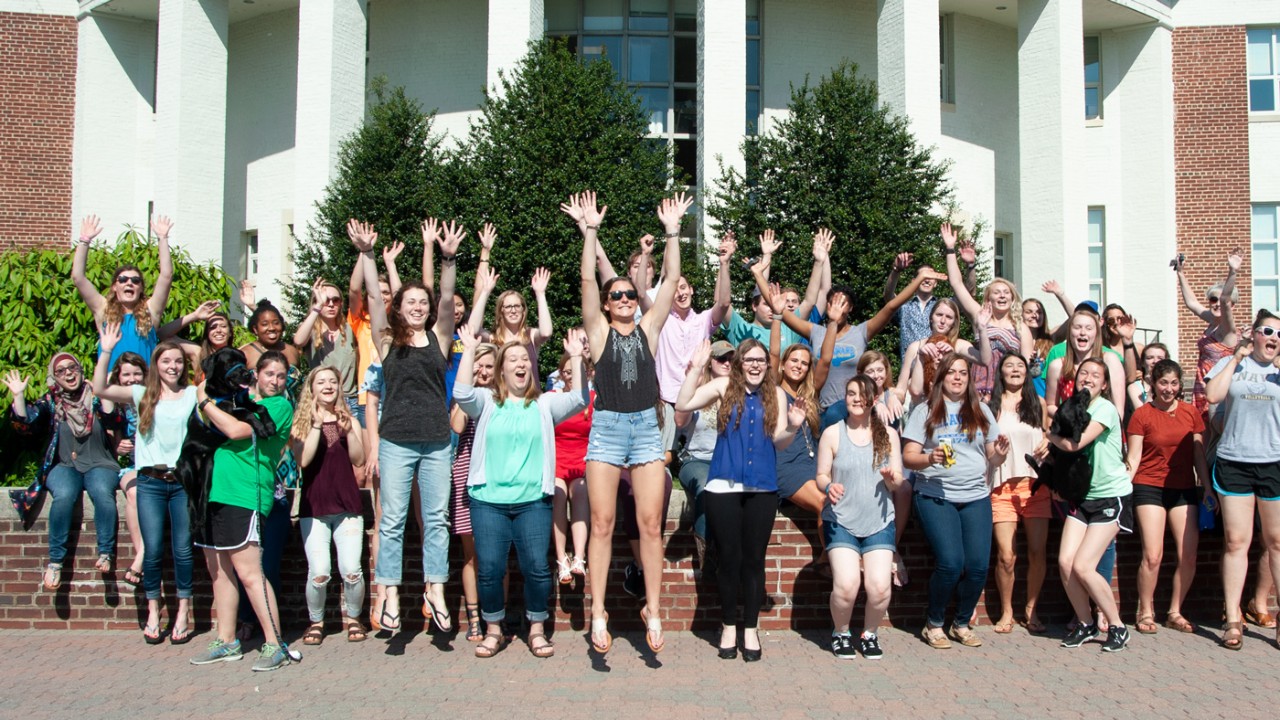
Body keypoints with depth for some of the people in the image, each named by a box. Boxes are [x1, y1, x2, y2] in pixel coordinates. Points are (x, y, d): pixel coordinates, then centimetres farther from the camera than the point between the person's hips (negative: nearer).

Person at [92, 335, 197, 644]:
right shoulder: (142, 395, 8)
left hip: (184, 480, -1)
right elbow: (100, 389, -2)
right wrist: (106, 351, -9)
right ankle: (153, 613, 15)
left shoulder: (194, 395, 7)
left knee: (183, 550, 2)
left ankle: (183, 613, 13)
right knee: (152, 551, 1)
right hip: (150, 481, 1)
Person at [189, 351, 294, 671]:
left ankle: (275, 645, -9)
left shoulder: (280, 406, -4)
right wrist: (209, 399, 8)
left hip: (243, 495, -8)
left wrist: (205, 402, -2)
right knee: (219, 570, 12)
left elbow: (237, 431, -14)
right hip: (215, 489, 8)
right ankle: (226, 642, 21)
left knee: (248, 573, -13)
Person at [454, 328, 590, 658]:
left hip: (533, 501, 0)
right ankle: (493, 630, 19)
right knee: (489, 569, 0)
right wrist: (469, 351, -12)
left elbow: (578, 399, -4)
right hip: (489, 500, 0)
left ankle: (537, 630, 15)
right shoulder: (487, 402, 8)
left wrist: (576, 358, -10)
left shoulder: (544, 404, 10)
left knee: (537, 567, -3)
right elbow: (462, 394, -11)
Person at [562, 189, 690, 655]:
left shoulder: (648, 329, 11)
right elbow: (587, 279, -3)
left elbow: (670, 279, 6)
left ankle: (652, 609, 8)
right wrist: (589, 231, -9)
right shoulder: (600, 331, 7)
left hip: (646, 428, 2)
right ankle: (598, 614, 4)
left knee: (650, 524, 0)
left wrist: (672, 231, 1)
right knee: (602, 524, -1)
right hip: (606, 428, -1)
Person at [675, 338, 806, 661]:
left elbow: (779, 442, 4)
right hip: (723, 486, -1)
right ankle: (728, 626, 21)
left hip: (763, 489, 1)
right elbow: (683, 405, -8)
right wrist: (696, 368, -13)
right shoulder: (724, 386, 2)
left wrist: (793, 427, -15)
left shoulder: (776, 395, 7)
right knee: (728, 558, 5)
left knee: (754, 559, 6)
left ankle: (751, 629, 19)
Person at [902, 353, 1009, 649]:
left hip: (976, 497, 4)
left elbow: (992, 458, 15)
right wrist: (929, 458, -21)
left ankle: (962, 624, 16)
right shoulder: (925, 411, 5)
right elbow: (908, 456, -1)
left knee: (978, 566, -7)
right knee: (951, 563, -16)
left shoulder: (981, 411, 15)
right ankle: (934, 624, 7)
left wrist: (1000, 454, -7)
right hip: (935, 496, -3)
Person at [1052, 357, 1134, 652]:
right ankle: (1085, 624, 13)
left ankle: (1117, 626, 6)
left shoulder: (1105, 409, -13)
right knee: (1065, 562, -8)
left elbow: (1074, 444, -23)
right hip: (1082, 496, 6)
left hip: (1111, 497, -6)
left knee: (1083, 566, -14)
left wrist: (1050, 435, -4)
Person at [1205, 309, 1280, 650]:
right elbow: (1212, 395, -5)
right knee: (1236, 541, 0)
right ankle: (1233, 620, 5)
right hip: (1234, 463, 0)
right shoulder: (1231, 364, 10)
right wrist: (1236, 358, -1)